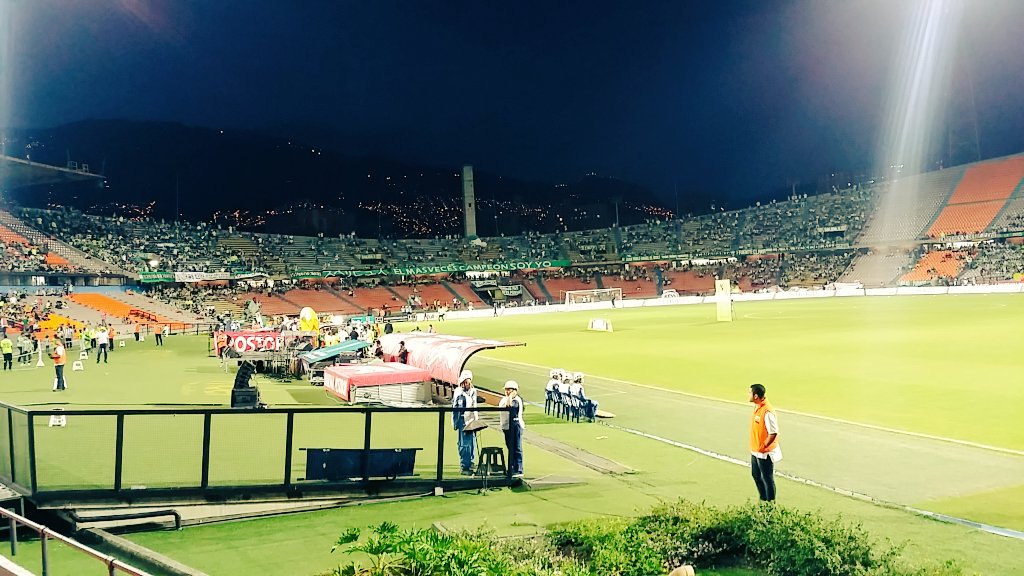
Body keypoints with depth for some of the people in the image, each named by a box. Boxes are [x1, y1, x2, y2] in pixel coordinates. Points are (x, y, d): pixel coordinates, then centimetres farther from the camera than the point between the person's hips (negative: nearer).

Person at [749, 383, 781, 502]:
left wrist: (763, 447, -18)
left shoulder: (767, 411, -27)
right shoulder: (757, 406, 3)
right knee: (756, 475, 22)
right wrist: (755, 447, 14)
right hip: (755, 451, 10)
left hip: (765, 452, -10)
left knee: (767, 478, 4)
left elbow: (773, 433, -26)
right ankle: (763, 499, 38)